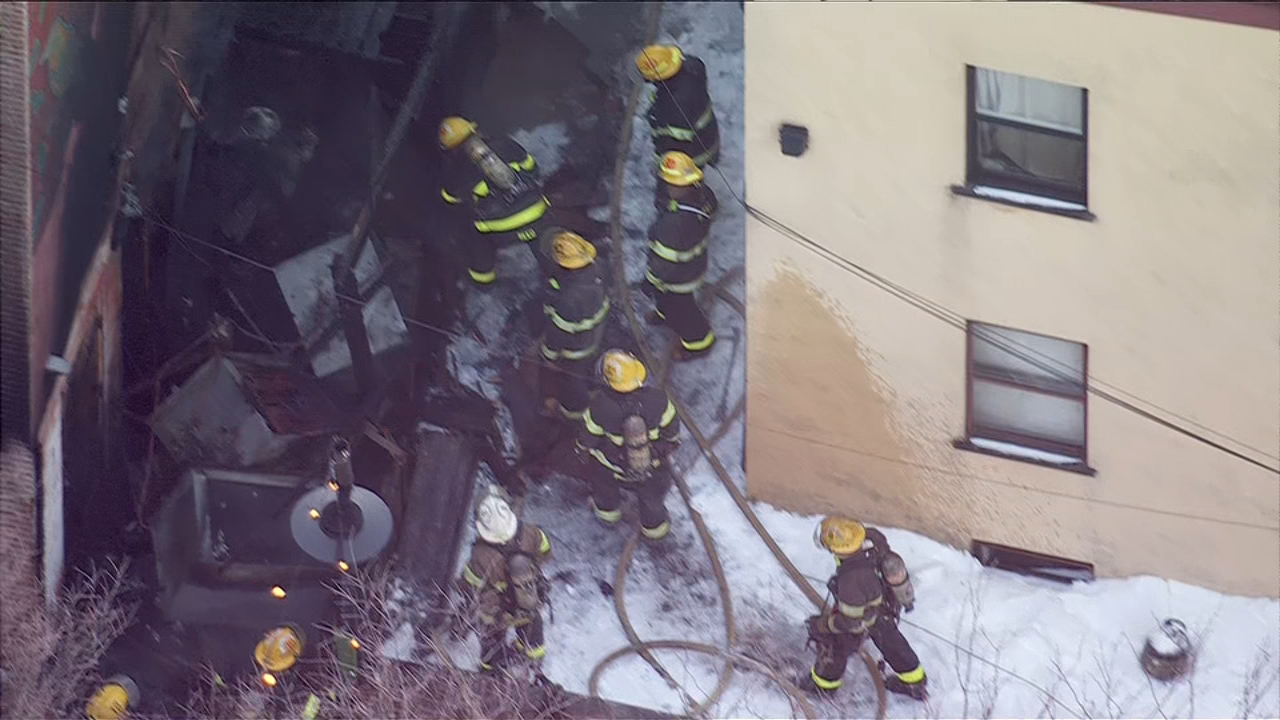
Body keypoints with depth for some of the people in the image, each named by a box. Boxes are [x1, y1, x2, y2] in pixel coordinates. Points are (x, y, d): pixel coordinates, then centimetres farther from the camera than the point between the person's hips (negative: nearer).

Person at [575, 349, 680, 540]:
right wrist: (670, 446, 13)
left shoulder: (600, 406, -34)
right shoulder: (657, 399, -31)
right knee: (652, 497, 33)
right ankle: (654, 524, 58)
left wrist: (584, 453, 10)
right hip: (653, 466, 1)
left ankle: (607, 509, 60)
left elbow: (588, 438, -14)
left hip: (614, 468, -1)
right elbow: (671, 430, -11)